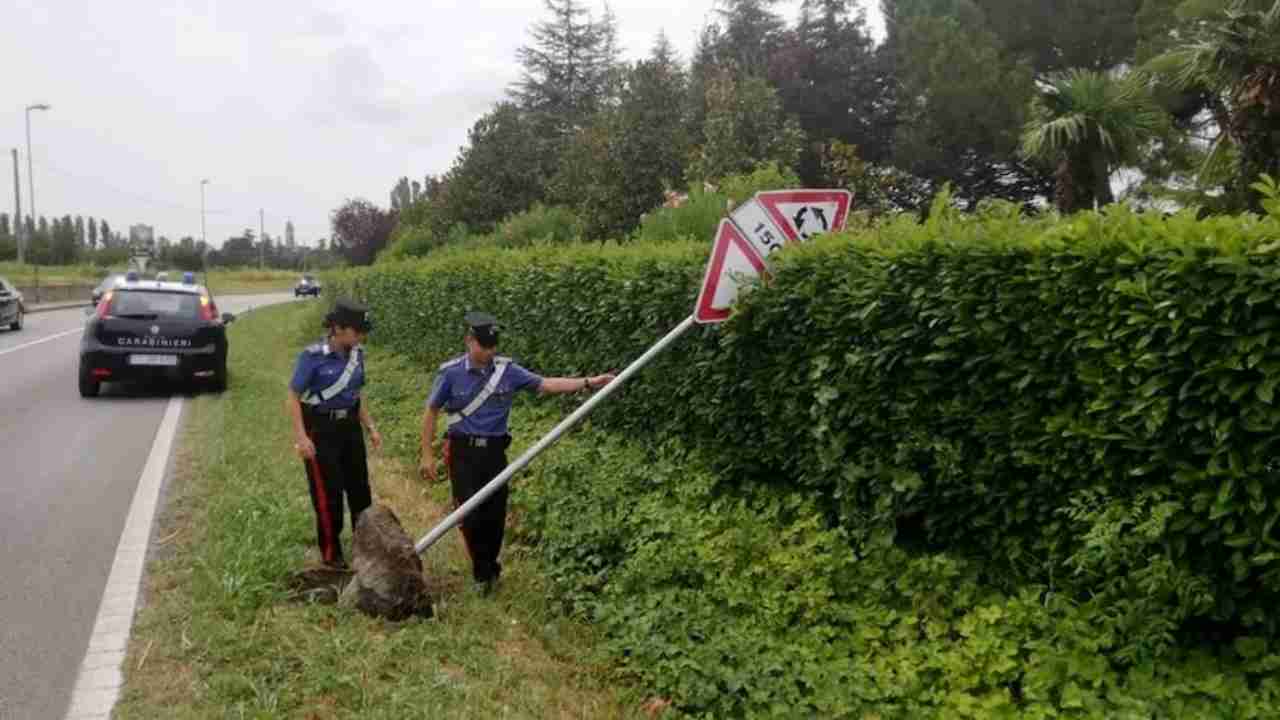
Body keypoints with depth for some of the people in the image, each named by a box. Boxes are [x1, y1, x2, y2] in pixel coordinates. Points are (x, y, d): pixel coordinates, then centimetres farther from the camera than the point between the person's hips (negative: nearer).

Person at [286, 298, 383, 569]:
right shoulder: (313, 356, -19)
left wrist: (371, 427, 9)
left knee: (360, 488, 13)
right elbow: (293, 398, -14)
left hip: (349, 426, 6)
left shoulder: (356, 353, -1)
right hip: (321, 430, -6)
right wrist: (301, 437, -21)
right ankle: (331, 553, 20)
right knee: (328, 493, 3)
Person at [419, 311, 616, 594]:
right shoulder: (451, 372, -9)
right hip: (463, 452, -2)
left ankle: (488, 567, 28)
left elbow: (545, 384, -6)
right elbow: (431, 412, -1)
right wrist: (427, 454, -2)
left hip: (494, 451, 3)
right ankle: (483, 571, 15)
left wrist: (588, 382, -14)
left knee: (495, 515, 7)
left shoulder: (507, 370, -3)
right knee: (471, 515, -4)